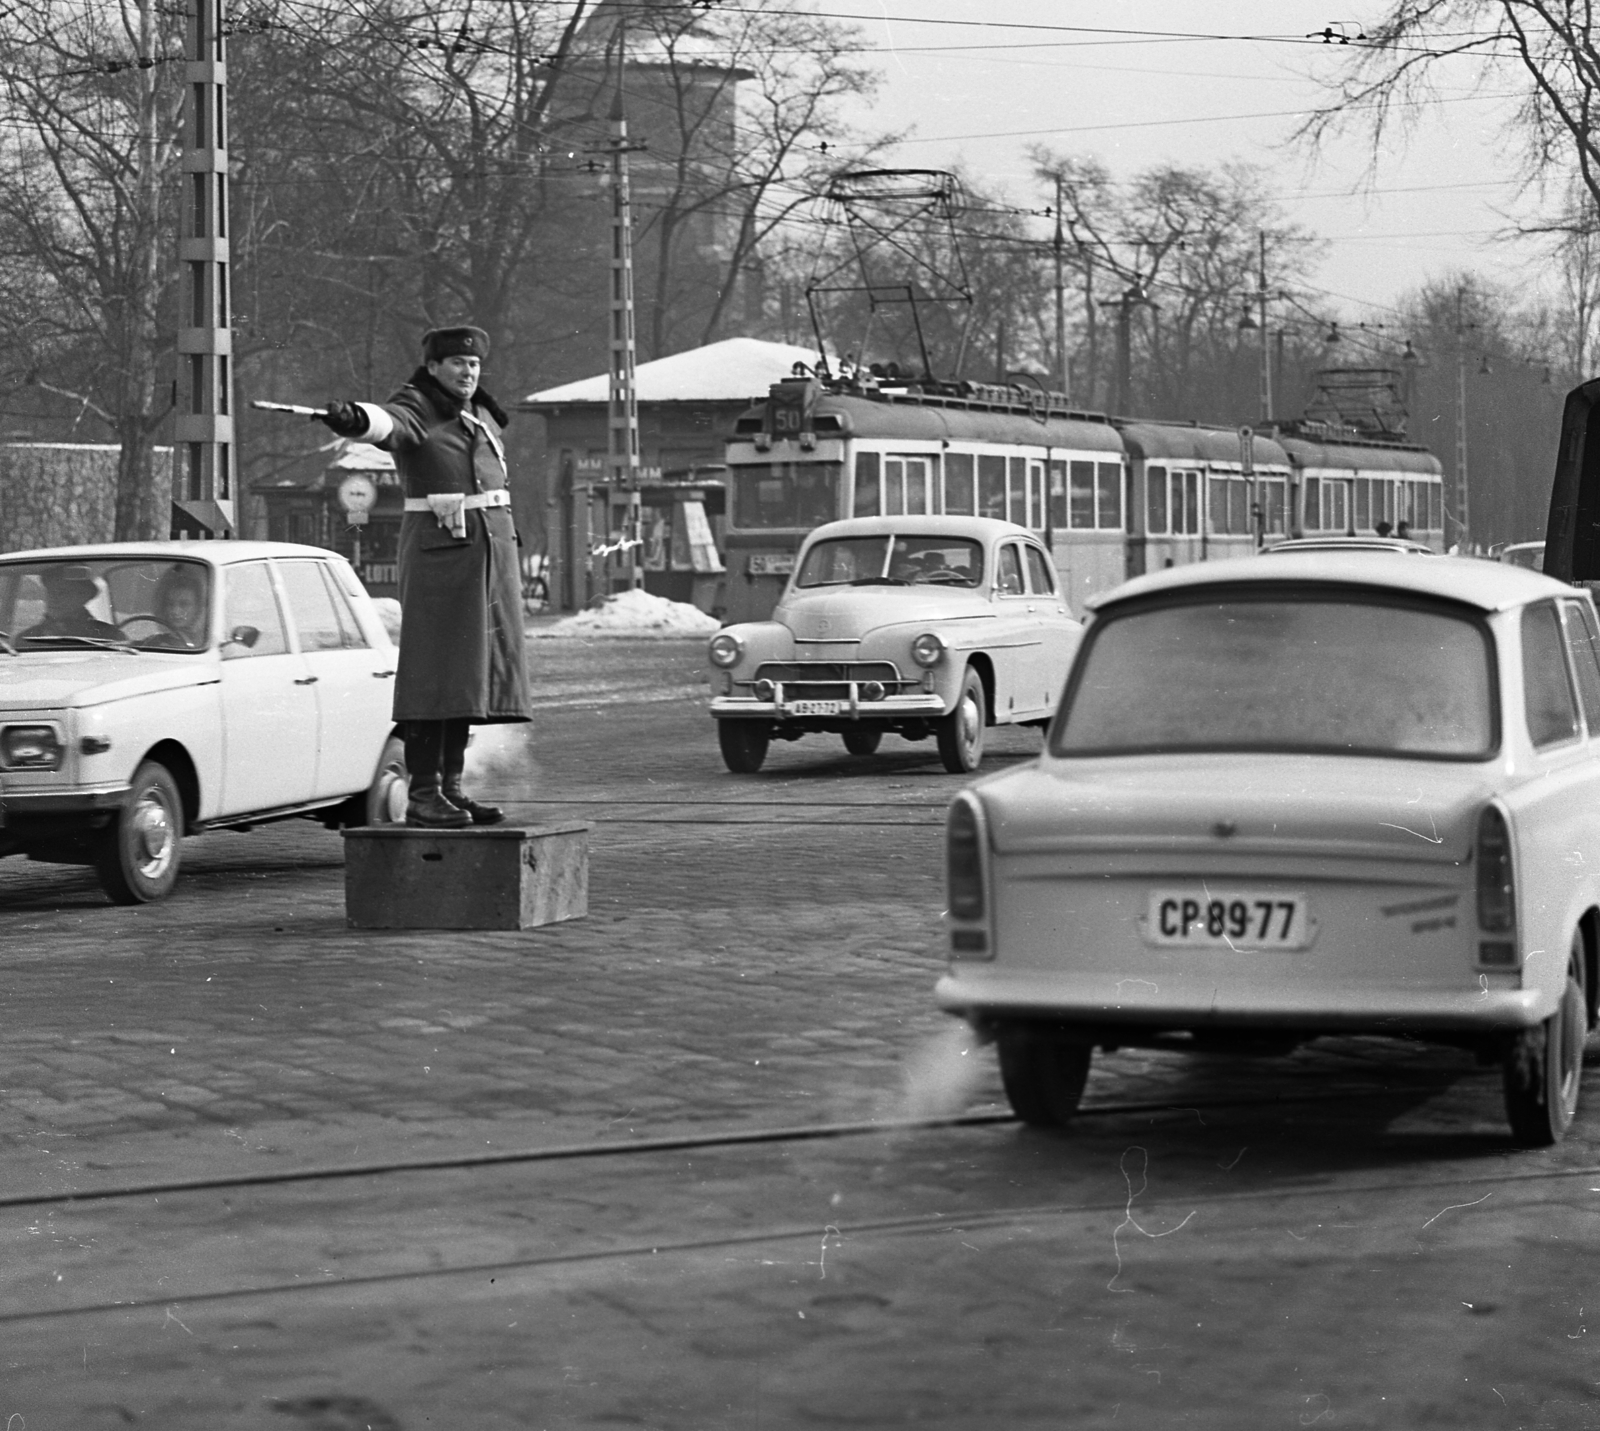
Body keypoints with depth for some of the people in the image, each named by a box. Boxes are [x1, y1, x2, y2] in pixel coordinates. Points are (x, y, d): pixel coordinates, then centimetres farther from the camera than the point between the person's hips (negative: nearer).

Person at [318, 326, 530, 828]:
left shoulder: (483, 416, 15)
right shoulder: (417, 412, -8)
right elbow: (387, 423, -30)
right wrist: (353, 418, -52)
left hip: (492, 545, 7)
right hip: (437, 547, -7)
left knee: (471, 672, 7)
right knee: (435, 669, -11)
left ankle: (451, 785, 11)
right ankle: (423, 793, -12)